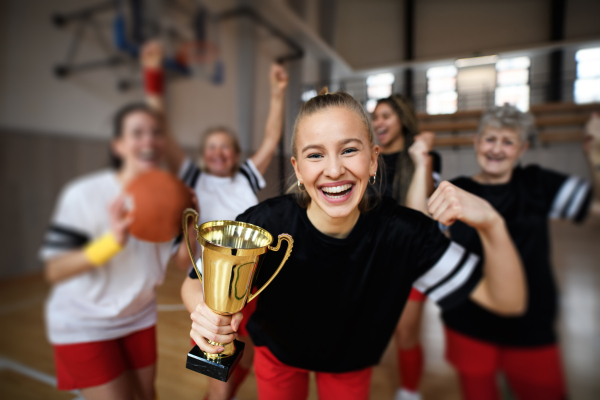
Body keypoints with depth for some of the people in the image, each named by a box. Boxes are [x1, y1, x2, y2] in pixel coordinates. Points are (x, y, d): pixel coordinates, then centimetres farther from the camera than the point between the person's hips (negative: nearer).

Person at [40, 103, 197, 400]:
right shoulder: (84, 194, -23)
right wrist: (112, 241, -39)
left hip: (140, 319, 5)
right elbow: (54, 271, -23)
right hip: (83, 327, -4)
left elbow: (182, 261, -7)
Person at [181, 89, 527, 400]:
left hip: (352, 363, 1)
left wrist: (492, 225, -41)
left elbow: (508, 302, -24)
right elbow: (196, 283, -20)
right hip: (277, 354, 0)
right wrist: (207, 311, -42)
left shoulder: (403, 232, -32)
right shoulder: (264, 224, -36)